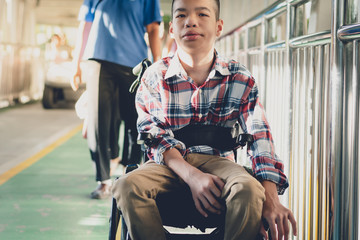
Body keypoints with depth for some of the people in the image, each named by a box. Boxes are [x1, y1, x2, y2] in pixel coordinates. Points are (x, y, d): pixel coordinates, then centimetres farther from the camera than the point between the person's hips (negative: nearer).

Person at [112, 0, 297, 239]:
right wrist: (192, 176, -24)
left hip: (217, 161, 0)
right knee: (127, 186, -32)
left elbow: (260, 136, -5)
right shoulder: (155, 76, 1)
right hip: (169, 164, 0)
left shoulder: (240, 79, 2)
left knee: (249, 189, -35)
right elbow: (155, 137, -5)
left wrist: (271, 199, -21)